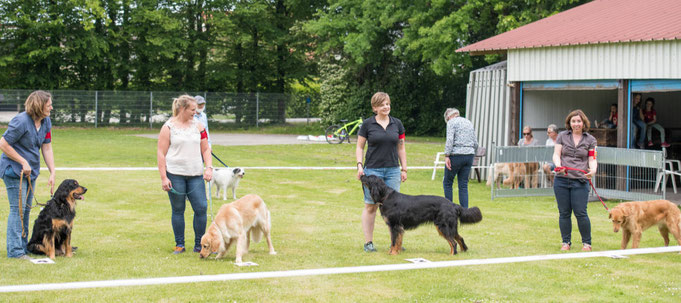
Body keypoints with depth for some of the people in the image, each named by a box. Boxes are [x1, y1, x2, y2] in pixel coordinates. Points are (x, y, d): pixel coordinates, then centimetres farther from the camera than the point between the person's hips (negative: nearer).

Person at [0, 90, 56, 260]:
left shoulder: (46, 122, 2)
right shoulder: (21, 122, -20)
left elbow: (47, 148, 6)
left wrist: (52, 173, 1)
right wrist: (23, 162, -16)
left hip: (31, 171, 8)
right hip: (14, 170, -8)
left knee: (26, 209, 13)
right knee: (18, 209, -9)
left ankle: (23, 246, 22)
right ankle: (15, 251, -6)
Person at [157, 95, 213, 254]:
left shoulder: (198, 126, 11)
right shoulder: (168, 127, -2)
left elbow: (205, 149, 14)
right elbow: (161, 153, -3)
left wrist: (209, 167, -2)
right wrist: (163, 178, -8)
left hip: (195, 175, 3)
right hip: (175, 175, -3)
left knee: (201, 208, -3)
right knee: (178, 210, 3)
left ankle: (199, 245, 9)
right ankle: (179, 245, 15)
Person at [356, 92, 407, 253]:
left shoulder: (397, 124, 6)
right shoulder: (367, 124, -1)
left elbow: (401, 147, 12)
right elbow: (359, 147, 4)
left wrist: (404, 169, 8)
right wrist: (359, 165, -8)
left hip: (393, 170, 2)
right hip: (372, 170, -2)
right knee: (371, 206, 2)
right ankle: (368, 242, 8)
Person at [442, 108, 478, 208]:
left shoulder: (452, 122, -1)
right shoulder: (469, 122, 19)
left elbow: (450, 140, -15)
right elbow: (475, 143, 17)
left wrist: (446, 156, -17)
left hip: (456, 155, -6)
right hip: (469, 155, 6)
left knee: (447, 182, 6)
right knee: (463, 185, 7)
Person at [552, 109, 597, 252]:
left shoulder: (590, 140, 8)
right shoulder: (562, 136, 10)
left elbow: (592, 159, 5)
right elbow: (556, 154, 5)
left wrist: (593, 170, -17)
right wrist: (558, 165, -16)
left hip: (580, 181, -1)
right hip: (561, 180, 1)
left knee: (580, 213, -6)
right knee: (564, 213, 6)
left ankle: (586, 243, 9)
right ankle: (566, 242, 18)